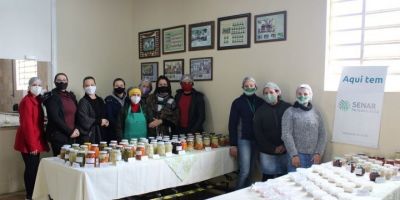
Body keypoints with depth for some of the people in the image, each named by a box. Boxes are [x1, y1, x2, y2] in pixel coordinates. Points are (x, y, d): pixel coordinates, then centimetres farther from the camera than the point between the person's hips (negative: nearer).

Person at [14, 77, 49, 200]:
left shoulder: (37, 100, 12)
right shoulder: (26, 101, -16)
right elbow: (27, 124, -20)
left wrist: (36, 143, 12)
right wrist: (32, 145, -20)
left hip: (36, 140, 9)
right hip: (28, 142, -8)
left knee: (34, 168, 14)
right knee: (31, 168, -1)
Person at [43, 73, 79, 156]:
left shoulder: (71, 96, 14)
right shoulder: (52, 97, -5)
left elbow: (76, 114, 14)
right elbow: (55, 118, -13)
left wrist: (76, 129, -2)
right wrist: (70, 131, -12)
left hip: (72, 136, 6)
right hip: (58, 136, -6)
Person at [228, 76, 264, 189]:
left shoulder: (261, 102, 5)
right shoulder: (237, 102, -2)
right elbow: (232, 124, -3)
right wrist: (233, 144, -7)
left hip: (257, 140, 3)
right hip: (243, 140, -3)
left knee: (250, 170, 10)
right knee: (244, 171, -6)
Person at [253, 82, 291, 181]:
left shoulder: (287, 108, 0)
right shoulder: (260, 110, 0)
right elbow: (258, 133, -4)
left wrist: (285, 145, -10)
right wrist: (273, 148, -9)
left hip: (285, 151, 1)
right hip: (267, 152, 0)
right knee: (268, 177, 6)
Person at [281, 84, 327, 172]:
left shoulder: (316, 113, 10)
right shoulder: (290, 112, -2)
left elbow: (322, 134, 8)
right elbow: (286, 135, -8)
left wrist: (318, 153, -2)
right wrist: (294, 155, -13)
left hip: (313, 156, 3)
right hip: (297, 155, -3)